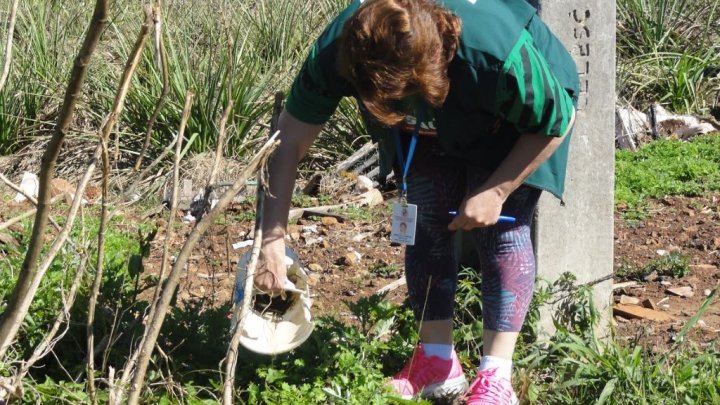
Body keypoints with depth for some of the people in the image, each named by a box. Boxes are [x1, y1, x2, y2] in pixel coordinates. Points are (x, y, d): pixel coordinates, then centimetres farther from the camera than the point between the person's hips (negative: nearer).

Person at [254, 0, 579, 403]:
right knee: (427, 223, -5)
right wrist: (273, 238, -27)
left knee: (500, 228, -13)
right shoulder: (338, 51, -35)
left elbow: (559, 121, -25)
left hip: (516, 121, -4)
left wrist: (496, 191, -24)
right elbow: (290, 140, -24)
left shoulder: (499, 55, -45)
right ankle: (437, 361, 6)